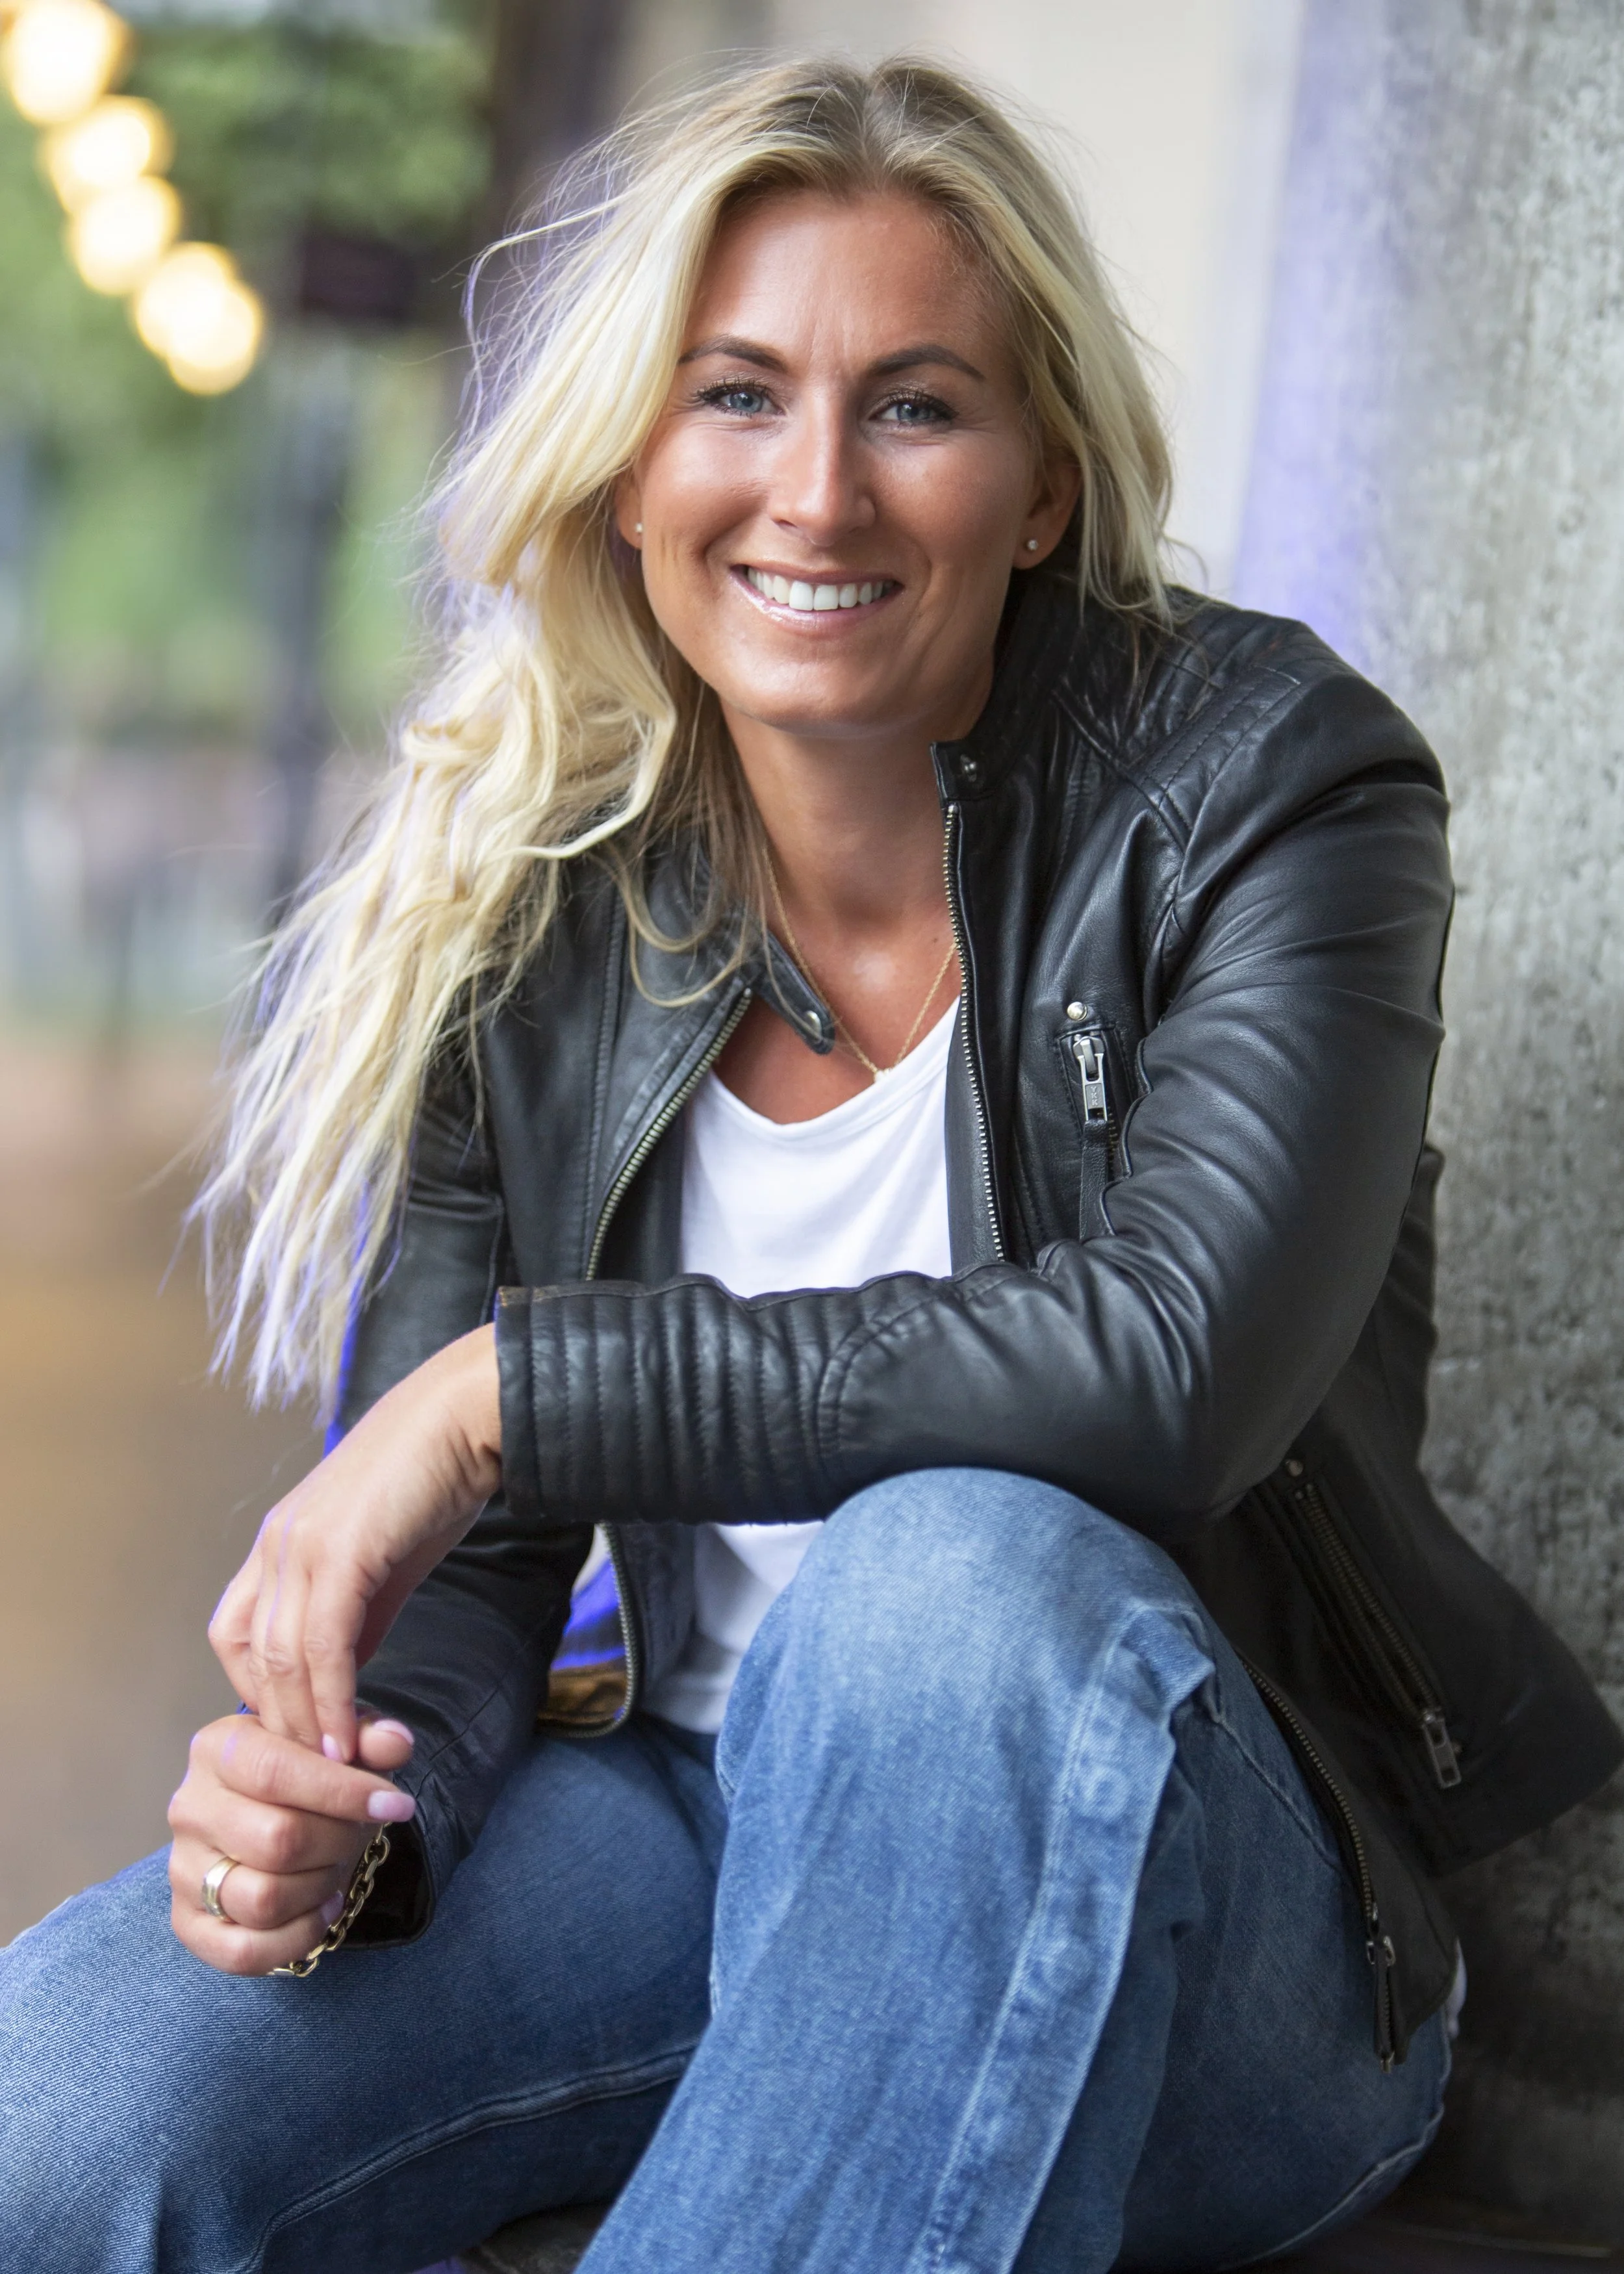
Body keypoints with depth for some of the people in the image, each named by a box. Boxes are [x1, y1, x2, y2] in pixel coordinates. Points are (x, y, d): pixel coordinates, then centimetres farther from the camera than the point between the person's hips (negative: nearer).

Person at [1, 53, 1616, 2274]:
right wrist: (343, 1797, -23)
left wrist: (512, 1387, -23)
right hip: (695, 1831, 3)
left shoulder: (1263, 780, -10)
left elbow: (1172, 1365, -26)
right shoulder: (526, 913, 1)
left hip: (1194, 1916, -2)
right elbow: (465, 1556, 1)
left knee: (955, 1572, -38)